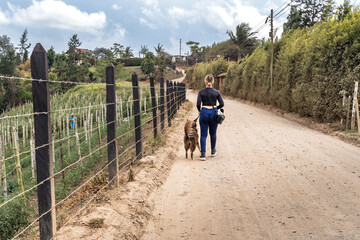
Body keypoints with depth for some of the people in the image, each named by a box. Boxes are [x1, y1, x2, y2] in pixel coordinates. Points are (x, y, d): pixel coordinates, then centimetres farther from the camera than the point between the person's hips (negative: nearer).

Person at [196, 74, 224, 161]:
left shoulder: (201, 92, -4)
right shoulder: (216, 92, -1)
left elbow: (198, 104, -11)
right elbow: (222, 104, -3)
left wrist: (199, 110, 8)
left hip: (204, 113, -1)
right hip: (213, 113, 1)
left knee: (203, 135, 2)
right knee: (213, 133, 19)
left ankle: (203, 154, -5)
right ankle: (213, 151, 33)